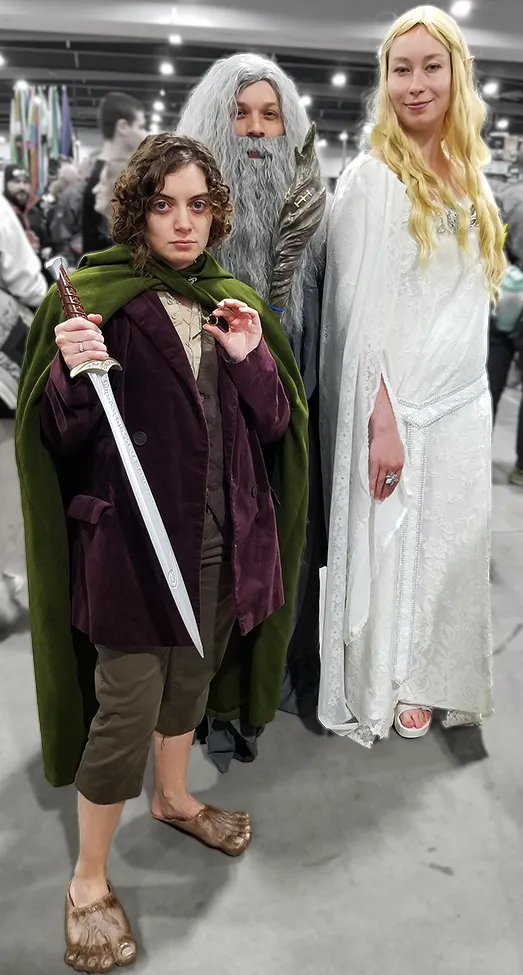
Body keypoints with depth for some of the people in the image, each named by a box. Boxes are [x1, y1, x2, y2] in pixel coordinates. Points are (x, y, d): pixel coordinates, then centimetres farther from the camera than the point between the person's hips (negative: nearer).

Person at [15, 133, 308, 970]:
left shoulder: (233, 304, 7)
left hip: (219, 533, 5)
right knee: (128, 705, 0)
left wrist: (252, 360, -12)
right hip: (132, 539, -5)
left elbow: (275, 425, 5)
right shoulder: (94, 296, -8)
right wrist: (72, 374, -28)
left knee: (190, 674, 21)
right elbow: (61, 438, -9)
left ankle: (174, 798, 48)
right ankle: (89, 883, 22)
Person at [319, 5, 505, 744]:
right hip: (397, 404, -6)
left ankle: (432, 679, 31)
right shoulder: (372, 177, -8)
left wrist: (473, 391, 12)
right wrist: (381, 419, -19)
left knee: (452, 546, 12)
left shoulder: (469, 177, 11)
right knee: (389, 547, 5)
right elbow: (359, 308, -14)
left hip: (463, 401, 6)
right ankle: (384, 688, 25)